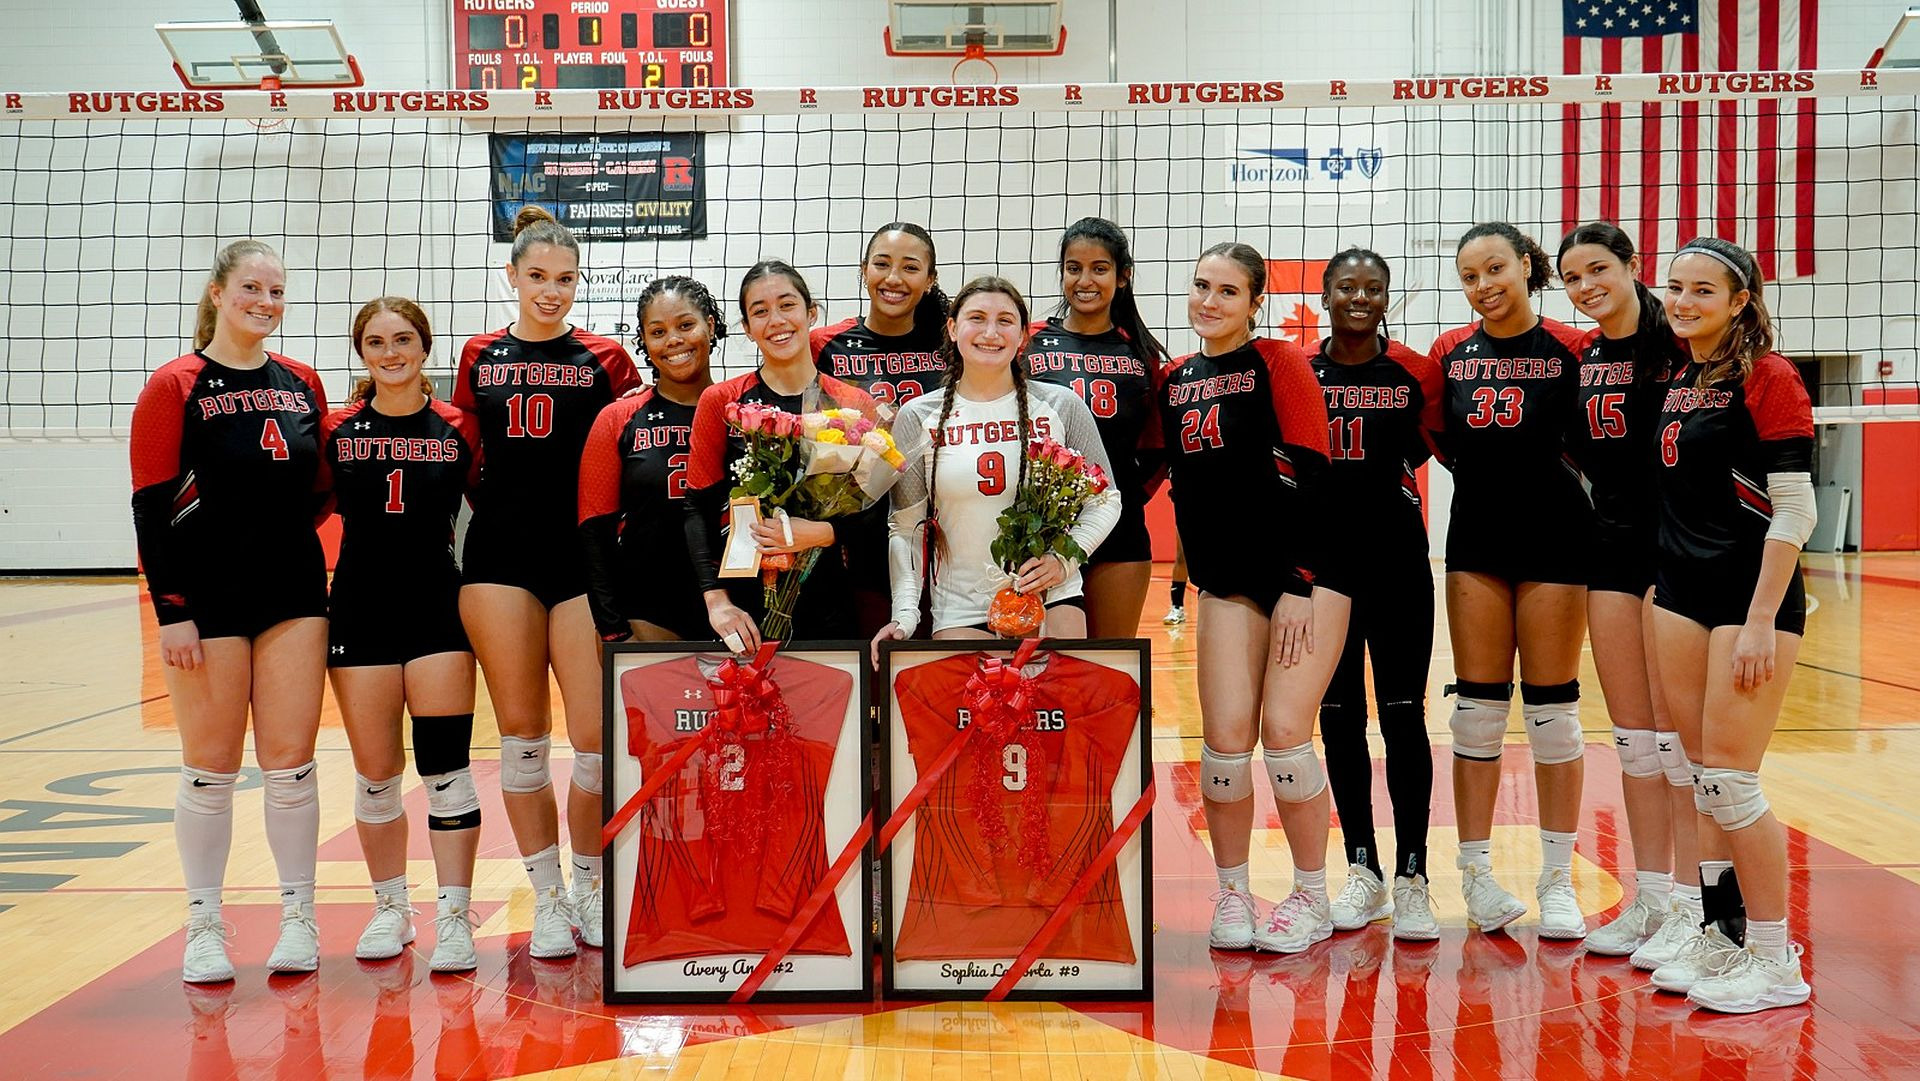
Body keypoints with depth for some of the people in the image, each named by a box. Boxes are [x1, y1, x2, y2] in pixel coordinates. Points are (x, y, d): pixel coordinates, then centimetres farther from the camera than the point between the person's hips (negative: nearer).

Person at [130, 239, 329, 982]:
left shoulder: (302, 383, 9)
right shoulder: (175, 387, -4)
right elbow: (152, 508, -7)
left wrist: (290, 527, 2)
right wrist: (171, 610, -12)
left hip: (294, 594, 3)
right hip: (207, 601, -3)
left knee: (291, 761, 5)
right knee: (211, 768, 4)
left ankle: (298, 918, 17)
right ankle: (204, 928, 17)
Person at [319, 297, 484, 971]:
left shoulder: (458, 429, 0)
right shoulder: (336, 430, 3)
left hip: (438, 609, -1)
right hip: (360, 611, 2)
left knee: (445, 766, -5)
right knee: (375, 775, 7)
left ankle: (455, 917, 3)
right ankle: (391, 909, 24)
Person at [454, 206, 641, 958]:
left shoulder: (605, 359, 5)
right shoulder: (480, 356, 11)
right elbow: (462, 456, 18)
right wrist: (493, 507, 7)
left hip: (584, 557, -2)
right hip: (500, 556, 2)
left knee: (598, 738, -5)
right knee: (521, 735, 4)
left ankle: (588, 883, 17)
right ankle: (547, 896, 16)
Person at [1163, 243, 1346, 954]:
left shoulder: (1280, 363, -3)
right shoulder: (1176, 381, 12)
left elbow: (1306, 474, -8)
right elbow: (1183, 486, 18)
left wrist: (1299, 584, -13)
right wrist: (1198, 576, 11)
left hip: (1304, 572, -4)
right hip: (1226, 581, 4)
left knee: (1284, 730, -10)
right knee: (1225, 736, -4)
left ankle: (1311, 896, 7)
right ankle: (1231, 893, 12)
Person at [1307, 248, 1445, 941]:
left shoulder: (1416, 372, 0)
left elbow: (1421, 452, 11)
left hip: (1398, 561, -1)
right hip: (1323, 563, 2)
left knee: (1404, 717, 1)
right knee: (1339, 719, 8)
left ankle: (1411, 877, 9)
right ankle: (1364, 871, 20)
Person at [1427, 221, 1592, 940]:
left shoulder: (1570, 348, -5)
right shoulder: (1450, 351, 5)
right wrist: (1485, 472, 2)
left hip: (1554, 537, -3)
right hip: (1477, 537, 3)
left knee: (1552, 711, 3)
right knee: (1478, 710, 5)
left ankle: (1558, 881, 14)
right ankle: (1476, 873, 14)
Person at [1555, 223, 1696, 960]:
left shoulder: (1680, 344, -9)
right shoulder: (1579, 358, 10)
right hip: (1609, 546, 6)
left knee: (1675, 733, -3)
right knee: (1632, 737, 10)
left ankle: (1691, 905, 7)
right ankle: (1649, 898, 19)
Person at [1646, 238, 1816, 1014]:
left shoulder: (1767, 377, -10)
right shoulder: (1675, 382, 10)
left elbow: (1795, 509, -14)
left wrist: (1761, 621, -18)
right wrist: (1662, 583, 12)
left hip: (1751, 595, -7)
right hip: (1681, 594, 7)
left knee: (1729, 778, -6)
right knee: (1703, 777, 9)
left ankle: (1775, 962, 7)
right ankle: (1723, 936, 20)